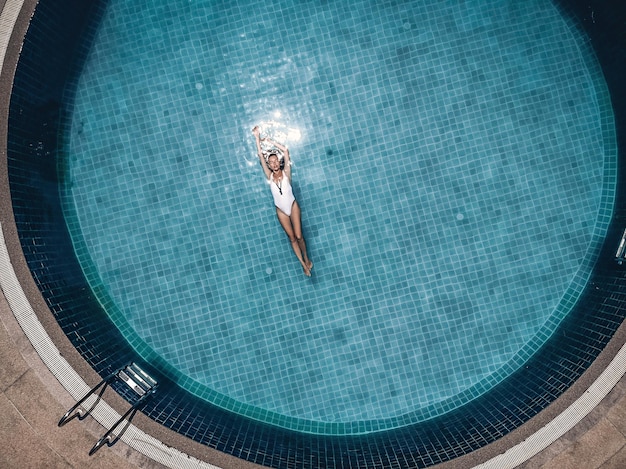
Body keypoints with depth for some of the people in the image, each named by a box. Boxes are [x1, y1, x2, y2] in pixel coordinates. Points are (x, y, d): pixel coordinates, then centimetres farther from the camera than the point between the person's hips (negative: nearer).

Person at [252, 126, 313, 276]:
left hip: (293, 206, -2)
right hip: (281, 210, 2)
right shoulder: (269, 176, -5)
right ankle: (303, 264, 18)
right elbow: (260, 155, -9)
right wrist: (257, 138, -9)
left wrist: (270, 142, -12)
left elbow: (285, 150, -17)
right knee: (292, 238, 7)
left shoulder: (286, 173, -9)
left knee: (298, 236, -2)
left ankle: (307, 258, 22)